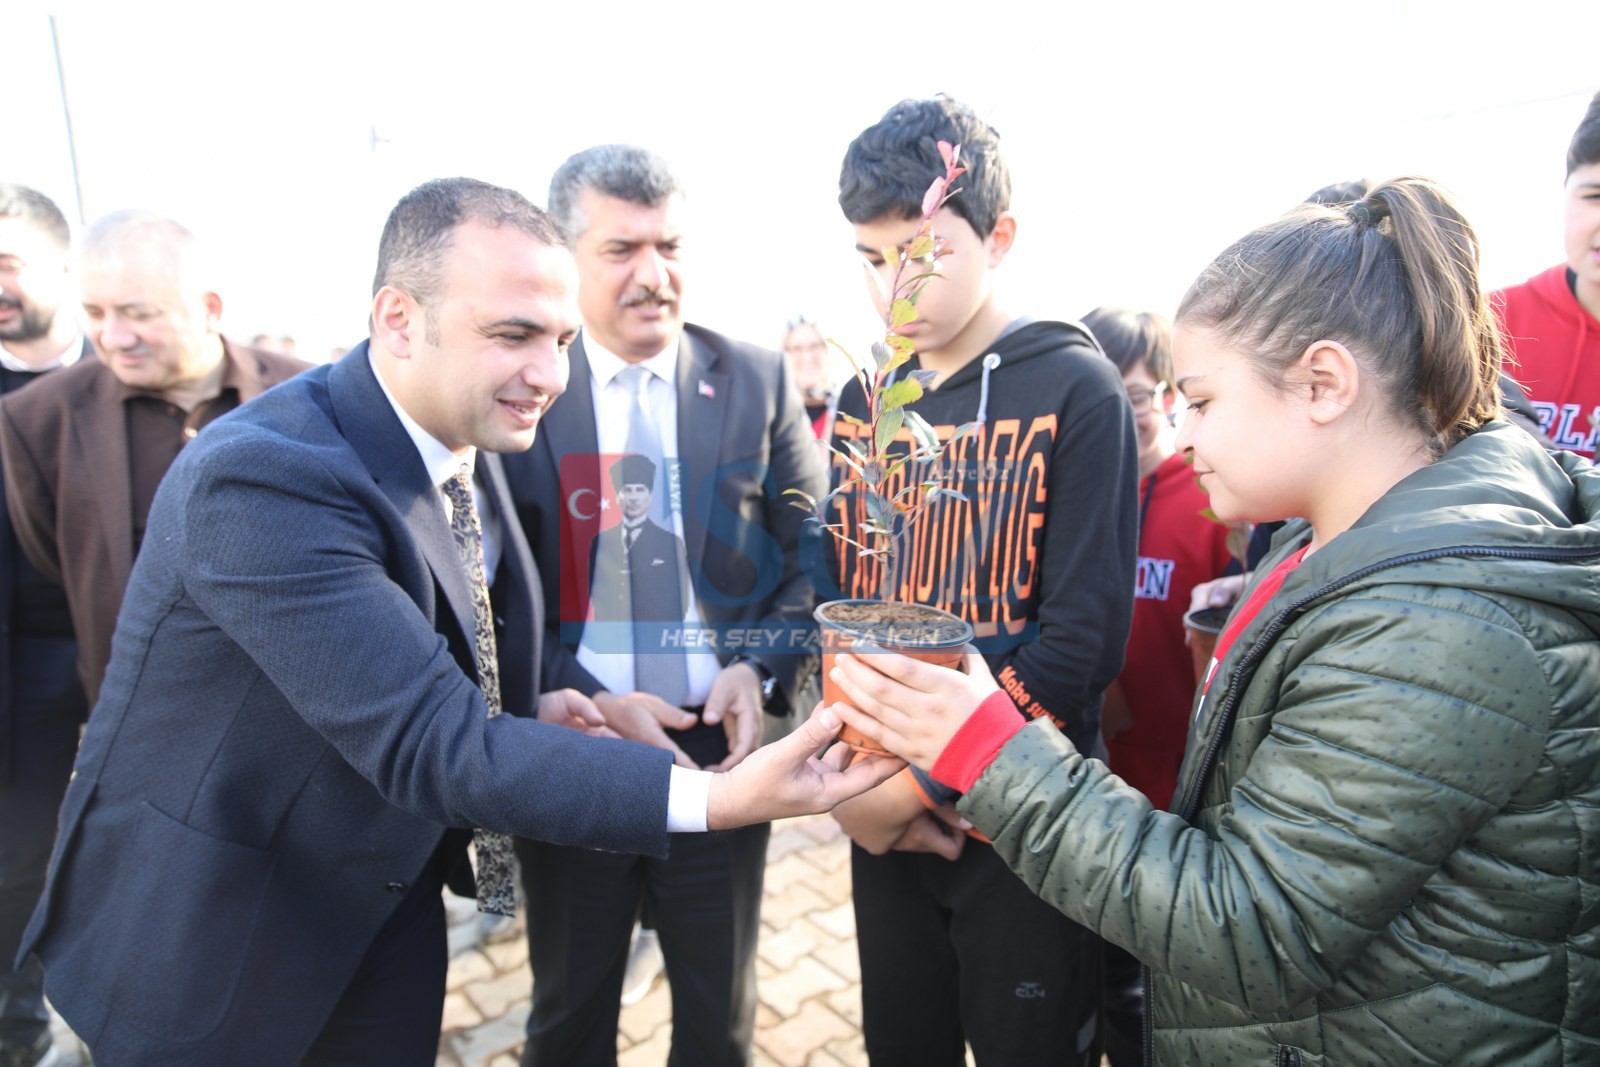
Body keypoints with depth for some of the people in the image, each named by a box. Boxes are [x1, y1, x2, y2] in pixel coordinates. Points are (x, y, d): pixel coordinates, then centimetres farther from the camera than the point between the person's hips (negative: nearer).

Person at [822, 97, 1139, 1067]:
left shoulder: (1076, 390, -11)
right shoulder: (865, 401, 4)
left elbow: (1085, 638, -16)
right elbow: (840, 603, 6)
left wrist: (925, 782, -16)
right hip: (885, 820, 5)